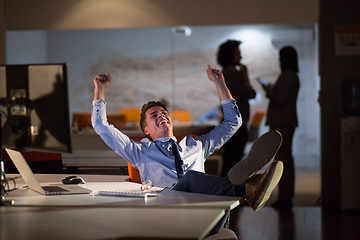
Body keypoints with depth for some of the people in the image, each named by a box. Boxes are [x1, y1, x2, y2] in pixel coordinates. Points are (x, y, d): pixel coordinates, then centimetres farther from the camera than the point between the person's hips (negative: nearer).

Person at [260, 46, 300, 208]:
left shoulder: (286, 76, -14)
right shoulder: (293, 76, 17)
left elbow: (281, 100, -19)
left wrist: (269, 91, -5)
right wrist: (271, 92, 18)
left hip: (282, 123, -10)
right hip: (288, 121, 11)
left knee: (282, 159, -10)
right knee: (287, 159, 13)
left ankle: (284, 197, -10)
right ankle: (287, 197, 18)